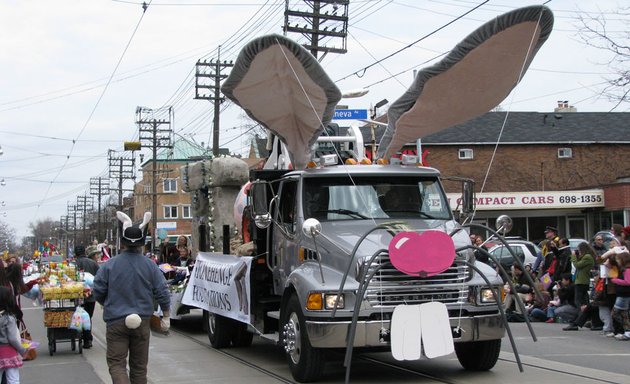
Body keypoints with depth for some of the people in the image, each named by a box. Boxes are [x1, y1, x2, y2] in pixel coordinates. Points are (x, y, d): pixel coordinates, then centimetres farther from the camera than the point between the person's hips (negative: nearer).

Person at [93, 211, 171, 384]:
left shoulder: (109, 265, -6)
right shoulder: (150, 266, -2)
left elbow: (98, 293, -2)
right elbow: (162, 293, -2)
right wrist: (166, 317, 10)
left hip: (116, 322, -2)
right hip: (142, 322, 2)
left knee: (116, 363, 0)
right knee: (139, 365, 13)